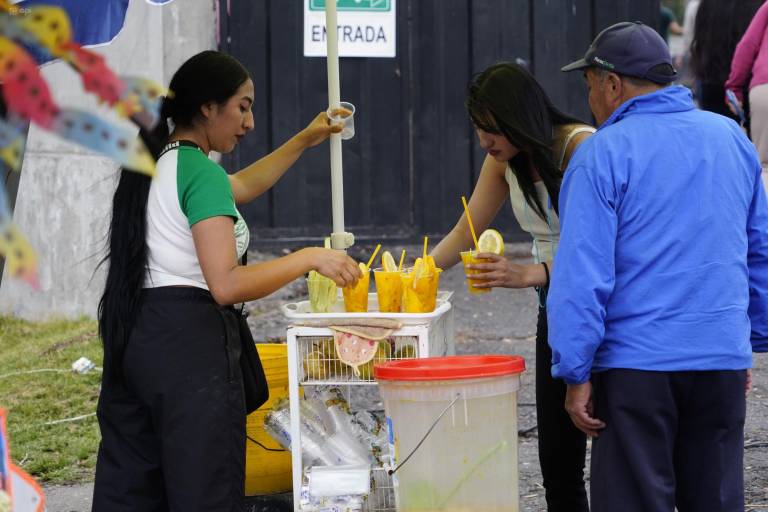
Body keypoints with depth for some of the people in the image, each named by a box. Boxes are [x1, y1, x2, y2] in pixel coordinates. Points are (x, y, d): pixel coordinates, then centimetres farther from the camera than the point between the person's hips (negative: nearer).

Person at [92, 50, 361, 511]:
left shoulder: (157, 164, 16)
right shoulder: (202, 173, -12)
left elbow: (241, 187, 35)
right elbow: (226, 284, -20)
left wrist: (305, 141, 38)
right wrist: (310, 259, -12)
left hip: (132, 335, 9)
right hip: (190, 339, -9)